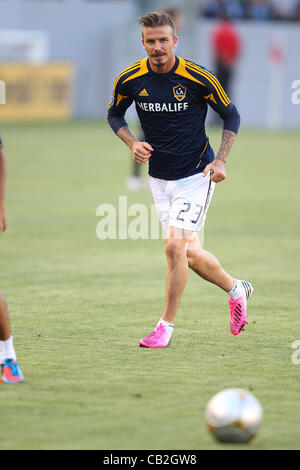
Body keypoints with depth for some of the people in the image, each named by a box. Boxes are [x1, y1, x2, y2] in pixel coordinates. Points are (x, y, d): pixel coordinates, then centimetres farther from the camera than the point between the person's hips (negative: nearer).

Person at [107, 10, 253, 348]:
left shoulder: (198, 78, -15)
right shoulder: (130, 80, -7)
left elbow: (231, 116, -1)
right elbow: (114, 114, 12)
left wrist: (220, 160, -9)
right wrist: (132, 143, -6)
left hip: (195, 175, -4)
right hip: (159, 177, 4)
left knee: (175, 246, -17)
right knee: (188, 253, 9)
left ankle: (166, 326, -5)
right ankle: (236, 289, 36)